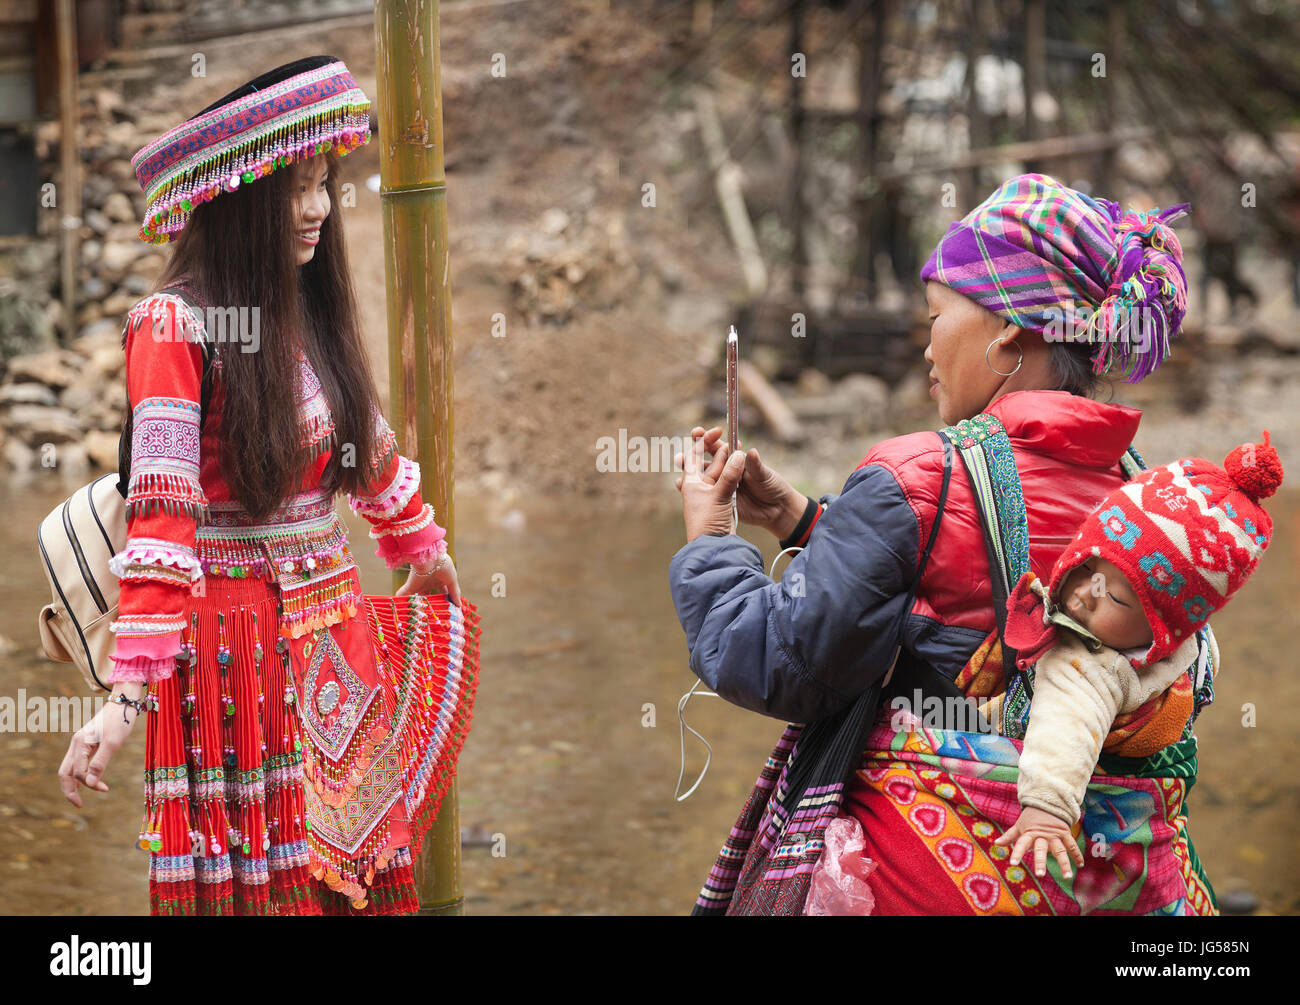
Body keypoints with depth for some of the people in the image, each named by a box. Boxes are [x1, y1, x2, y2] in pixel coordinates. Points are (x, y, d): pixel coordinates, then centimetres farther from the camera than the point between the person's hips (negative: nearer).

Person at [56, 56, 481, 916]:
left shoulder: (312, 313, 7)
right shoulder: (173, 325, -14)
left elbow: (370, 447, 25)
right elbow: (160, 515, -23)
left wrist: (424, 550, 38)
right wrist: (130, 691, -29)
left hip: (335, 640, 6)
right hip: (234, 644, -6)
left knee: (358, 876, 8)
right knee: (258, 879, -2)